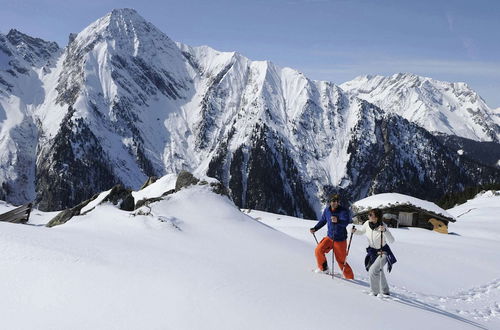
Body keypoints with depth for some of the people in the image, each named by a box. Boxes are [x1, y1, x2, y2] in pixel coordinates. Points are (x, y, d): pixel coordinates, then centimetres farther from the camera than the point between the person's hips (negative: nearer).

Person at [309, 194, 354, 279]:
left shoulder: (343, 211, -18)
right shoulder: (327, 210, -1)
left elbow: (346, 222, -36)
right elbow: (323, 220, 16)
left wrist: (337, 221, -55)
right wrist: (315, 229, 8)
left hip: (340, 240, -5)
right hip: (330, 237, 5)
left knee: (341, 261, -1)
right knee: (318, 250, -11)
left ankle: (350, 277, 18)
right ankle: (323, 268, 13)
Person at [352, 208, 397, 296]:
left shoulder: (383, 226, -28)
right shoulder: (367, 223, -14)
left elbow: (391, 241, -35)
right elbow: (361, 232, 7)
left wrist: (385, 230, -50)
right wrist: (355, 231, -14)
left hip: (383, 252, -7)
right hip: (372, 252, 7)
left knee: (373, 271, -20)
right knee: (379, 271, 24)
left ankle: (375, 292, 0)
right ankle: (385, 291, 46)